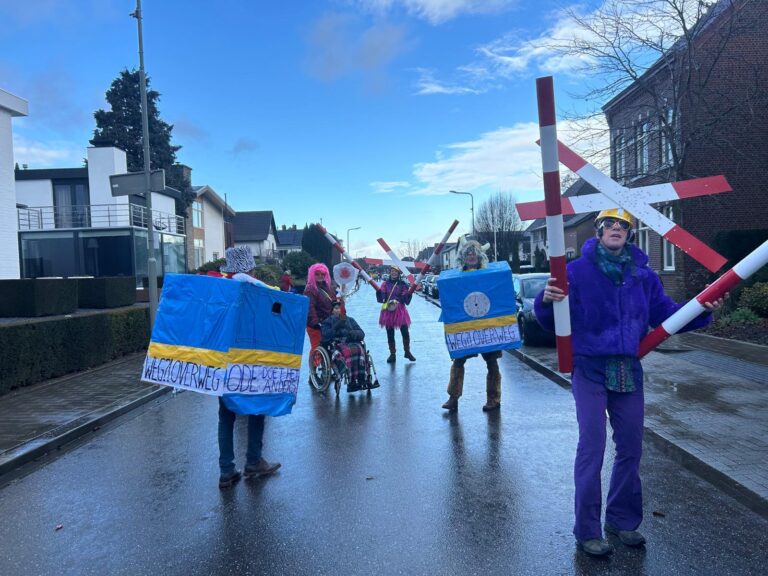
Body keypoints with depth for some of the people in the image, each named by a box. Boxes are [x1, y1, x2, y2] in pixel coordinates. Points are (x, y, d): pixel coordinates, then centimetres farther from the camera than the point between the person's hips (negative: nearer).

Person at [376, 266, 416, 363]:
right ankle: (392, 354, 18)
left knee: (405, 332, -6)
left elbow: (407, 300, 0)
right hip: (388, 310, 1)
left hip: (400, 310, -1)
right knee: (390, 334, 6)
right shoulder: (385, 284, 6)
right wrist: (378, 292, -18)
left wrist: (409, 293, -17)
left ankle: (407, 352, 15)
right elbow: (380, 299, -1)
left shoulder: (403, 284, 3)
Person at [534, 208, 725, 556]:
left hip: (629, 371, 5)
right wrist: (546, 301, -30)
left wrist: (702, 311, -2)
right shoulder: (577, 271, -6)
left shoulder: (643, 275, 8)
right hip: (590, 370, -5)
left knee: (631, 448, 13)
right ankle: (587, 531, 7)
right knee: (591, 449, -6)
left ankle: (622, 520, 31)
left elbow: (664, 314, 14)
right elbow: (551, 322, -8)